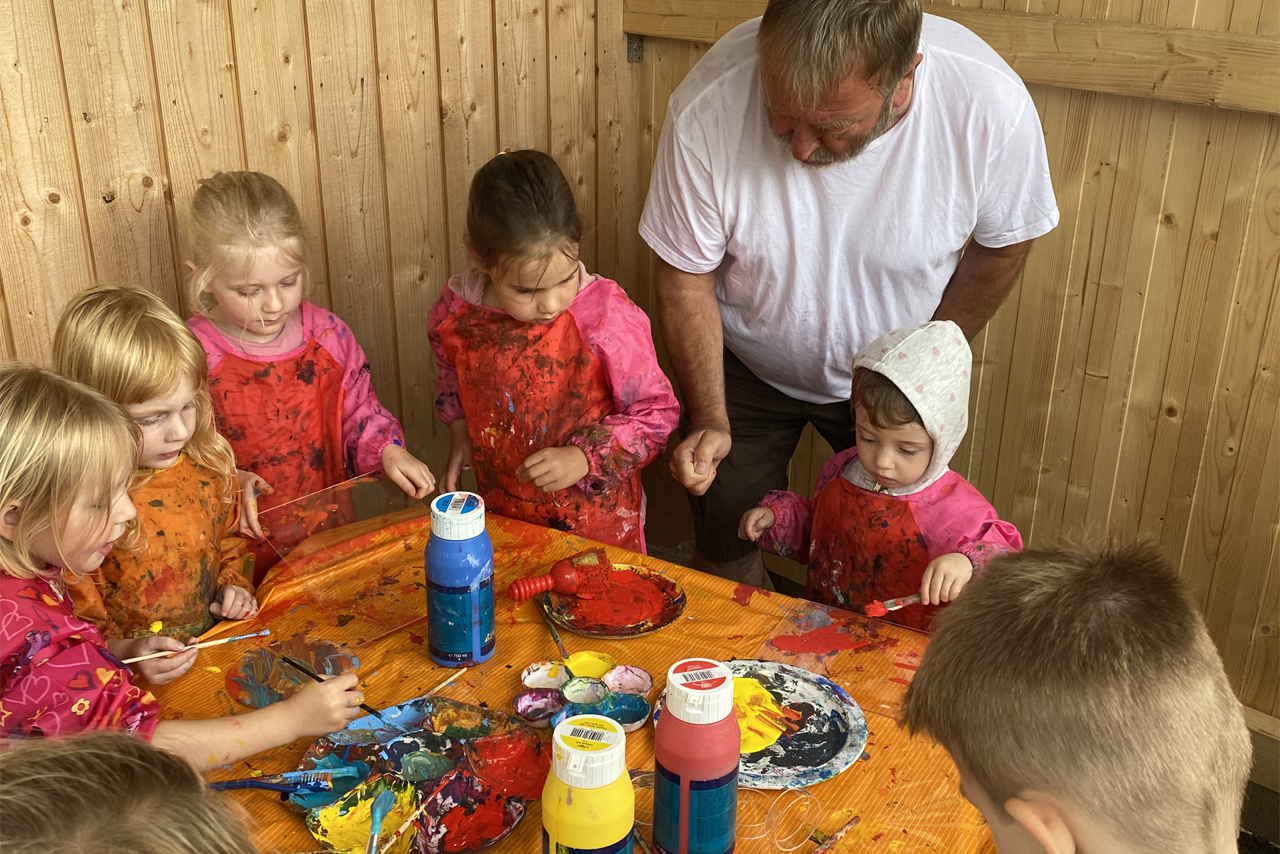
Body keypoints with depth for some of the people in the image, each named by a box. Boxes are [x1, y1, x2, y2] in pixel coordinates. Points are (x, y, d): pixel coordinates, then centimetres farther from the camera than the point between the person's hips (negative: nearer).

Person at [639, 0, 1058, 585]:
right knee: (728, 547, 12)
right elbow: (685, 275, -16)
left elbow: (1003, 243, -9)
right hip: (745, 366, 0)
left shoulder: (992, 107, -31)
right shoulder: (708, 109, -33)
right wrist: (710, 419, -21)